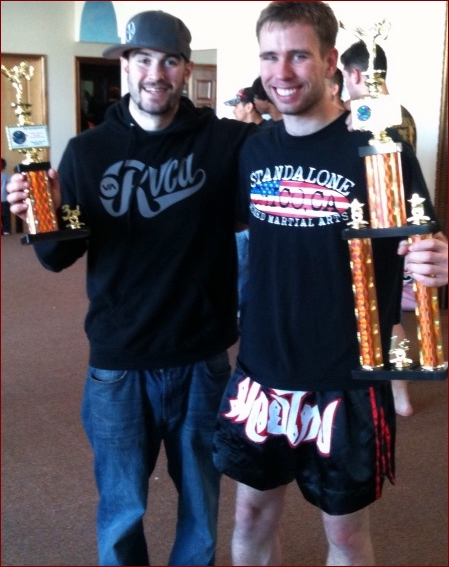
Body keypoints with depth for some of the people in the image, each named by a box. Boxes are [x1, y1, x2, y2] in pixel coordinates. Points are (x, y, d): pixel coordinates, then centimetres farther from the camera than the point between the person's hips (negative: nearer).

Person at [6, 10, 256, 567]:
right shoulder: (87, 151, -1)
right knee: (121, 509, 16)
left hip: (202, 359, 0)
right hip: (118, 363, 1)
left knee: (201, 499, 19)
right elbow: (60, 257, 2)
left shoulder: (227, 141, -6)